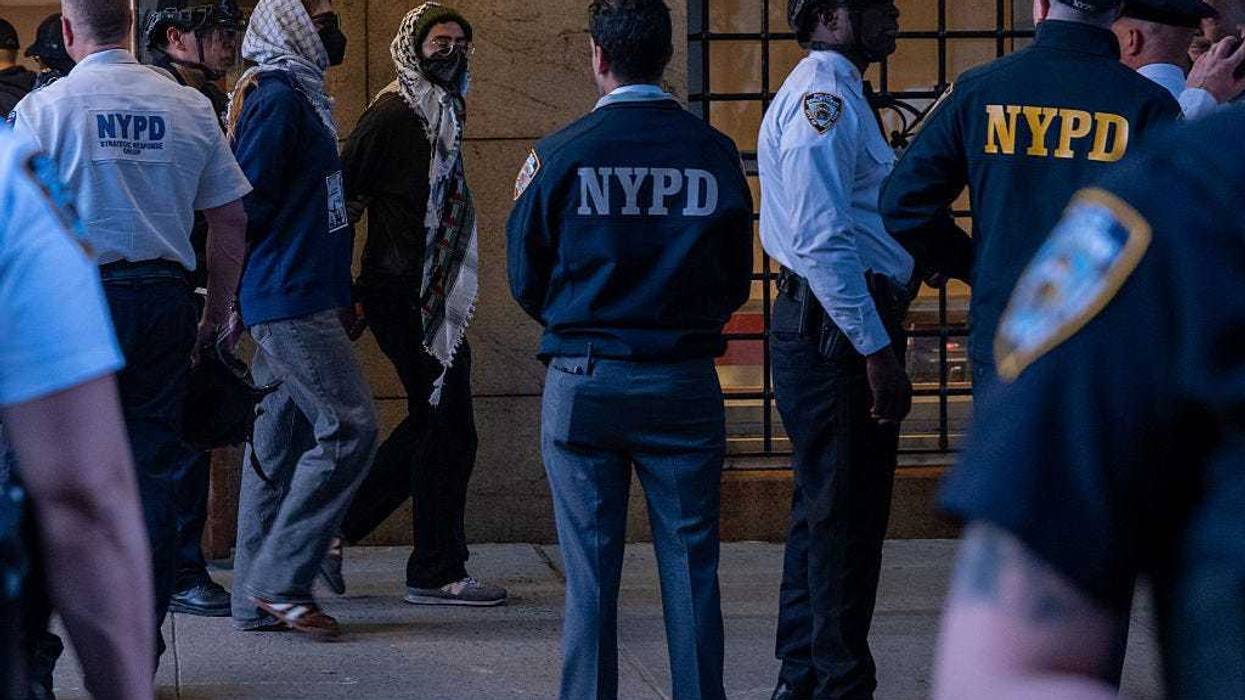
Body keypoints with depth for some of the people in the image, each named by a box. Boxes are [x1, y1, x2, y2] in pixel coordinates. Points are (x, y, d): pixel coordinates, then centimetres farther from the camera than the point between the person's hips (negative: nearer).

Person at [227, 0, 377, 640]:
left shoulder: (298, 95, 19)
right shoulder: (277, 96, -12)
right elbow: (250, 200, -18)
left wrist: (341, 293, 16)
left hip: (303, 299, 10)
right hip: (291, 299, -10)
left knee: (280, 444, 9)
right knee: (348, 427, -12)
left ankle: (257, 599, 12)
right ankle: (279, 581, -7)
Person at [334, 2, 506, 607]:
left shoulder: (440, 116, 17)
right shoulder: (394, 113, -12)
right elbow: (347, 196, -15)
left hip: (429, 297, 10)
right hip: (406, 295, -10)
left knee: (431, 423, 14)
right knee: (448, 429, -4)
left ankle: (332, 531, 20)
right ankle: (437, 573, 5)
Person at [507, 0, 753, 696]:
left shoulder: (561, 154, -6)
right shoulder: (715, 153, -2)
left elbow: (526, 281, 2)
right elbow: (738, 282, 7)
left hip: (584, 380, -1)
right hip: (685, 387, 1)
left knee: (590, 570, 5)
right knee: (692, 566, 6)